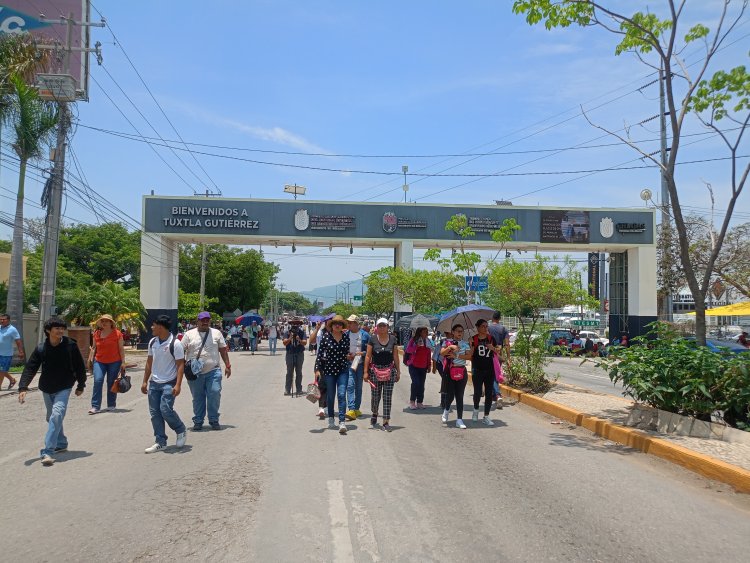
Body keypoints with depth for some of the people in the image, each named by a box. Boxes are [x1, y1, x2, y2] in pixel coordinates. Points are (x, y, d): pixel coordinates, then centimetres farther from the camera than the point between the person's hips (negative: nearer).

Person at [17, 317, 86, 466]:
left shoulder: (70, 346, -11)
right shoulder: (41, 349, -7)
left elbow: (80, 366, -1)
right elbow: (30, 368, -11)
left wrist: (81, 386, 5)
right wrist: (23, 388, -24)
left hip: (64, 388, -4)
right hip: (46, 389, 4)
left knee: (56, 415, -22)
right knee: (52, 418, 18)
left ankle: (48, 452, -23)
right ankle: (61, 444, 39)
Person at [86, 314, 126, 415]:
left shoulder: (117, 333, -2)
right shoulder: (97, 333, 7)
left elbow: (121, 349, -1)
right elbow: (94, 347, 15)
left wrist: (123, 362, -4)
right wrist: (90, 359, 9)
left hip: (114, 362, -2)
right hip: (99, 361, 2)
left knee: (111, 383, 5)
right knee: (97, 381, -11)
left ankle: (111, 405, 19)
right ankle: (95, 406, -9)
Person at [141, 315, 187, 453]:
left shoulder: (175, 344, -13)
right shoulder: (153, 342, 7)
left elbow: (180, 365, -13)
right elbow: (149, 362, 15)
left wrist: (178, 385, -20)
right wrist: (145, 381, 13)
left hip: (169, 383, -7)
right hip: (154, 383, 7)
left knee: (166, 409, -15)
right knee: (155, 412, 5)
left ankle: (181, 431, 11)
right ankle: (160, 442, 14)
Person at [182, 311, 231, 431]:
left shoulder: (216, 333, 8)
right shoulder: (189, 334, 5)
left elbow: (223, 350, 10)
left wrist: (227, 365, 5)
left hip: (213, 371, 0)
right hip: (195, 372, 0)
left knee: (215, 394, -6)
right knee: (197, 397, 7)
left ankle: (214, 420, 7)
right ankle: (198, 421, 18)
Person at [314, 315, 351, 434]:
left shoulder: (346, 337, 2)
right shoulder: (326, 337, -6)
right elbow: (320, 354, -4)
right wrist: (317, 369, -8)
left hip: (343, 370, 1)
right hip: (329, 369, -1)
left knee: (342, 395, -10)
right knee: (330, 396, 11)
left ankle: (342, 422, -13)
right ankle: (331, 419, 28)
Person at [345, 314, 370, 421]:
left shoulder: (365, 335, -1)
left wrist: (362, 353, -15)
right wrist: (346, 355, -6)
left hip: (360, 364, 0)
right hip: (349, 364, 0)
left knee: (359, 387, 9)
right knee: (350, 385, -14)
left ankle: (357, 409, 22)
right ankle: (351, 410, -20)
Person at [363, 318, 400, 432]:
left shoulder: (392, 339, 4)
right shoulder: (372, 338, -2)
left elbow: (395, 356, 8)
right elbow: (368, 356, 0)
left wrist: (398, 371, 8)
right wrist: (366, 371, -4)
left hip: (389, 371, 1)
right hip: (375, 371, -1)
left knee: (388, 397, -1)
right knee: (375, 396, 8)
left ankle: (386, 422, 5)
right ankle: (374, 415, 35)